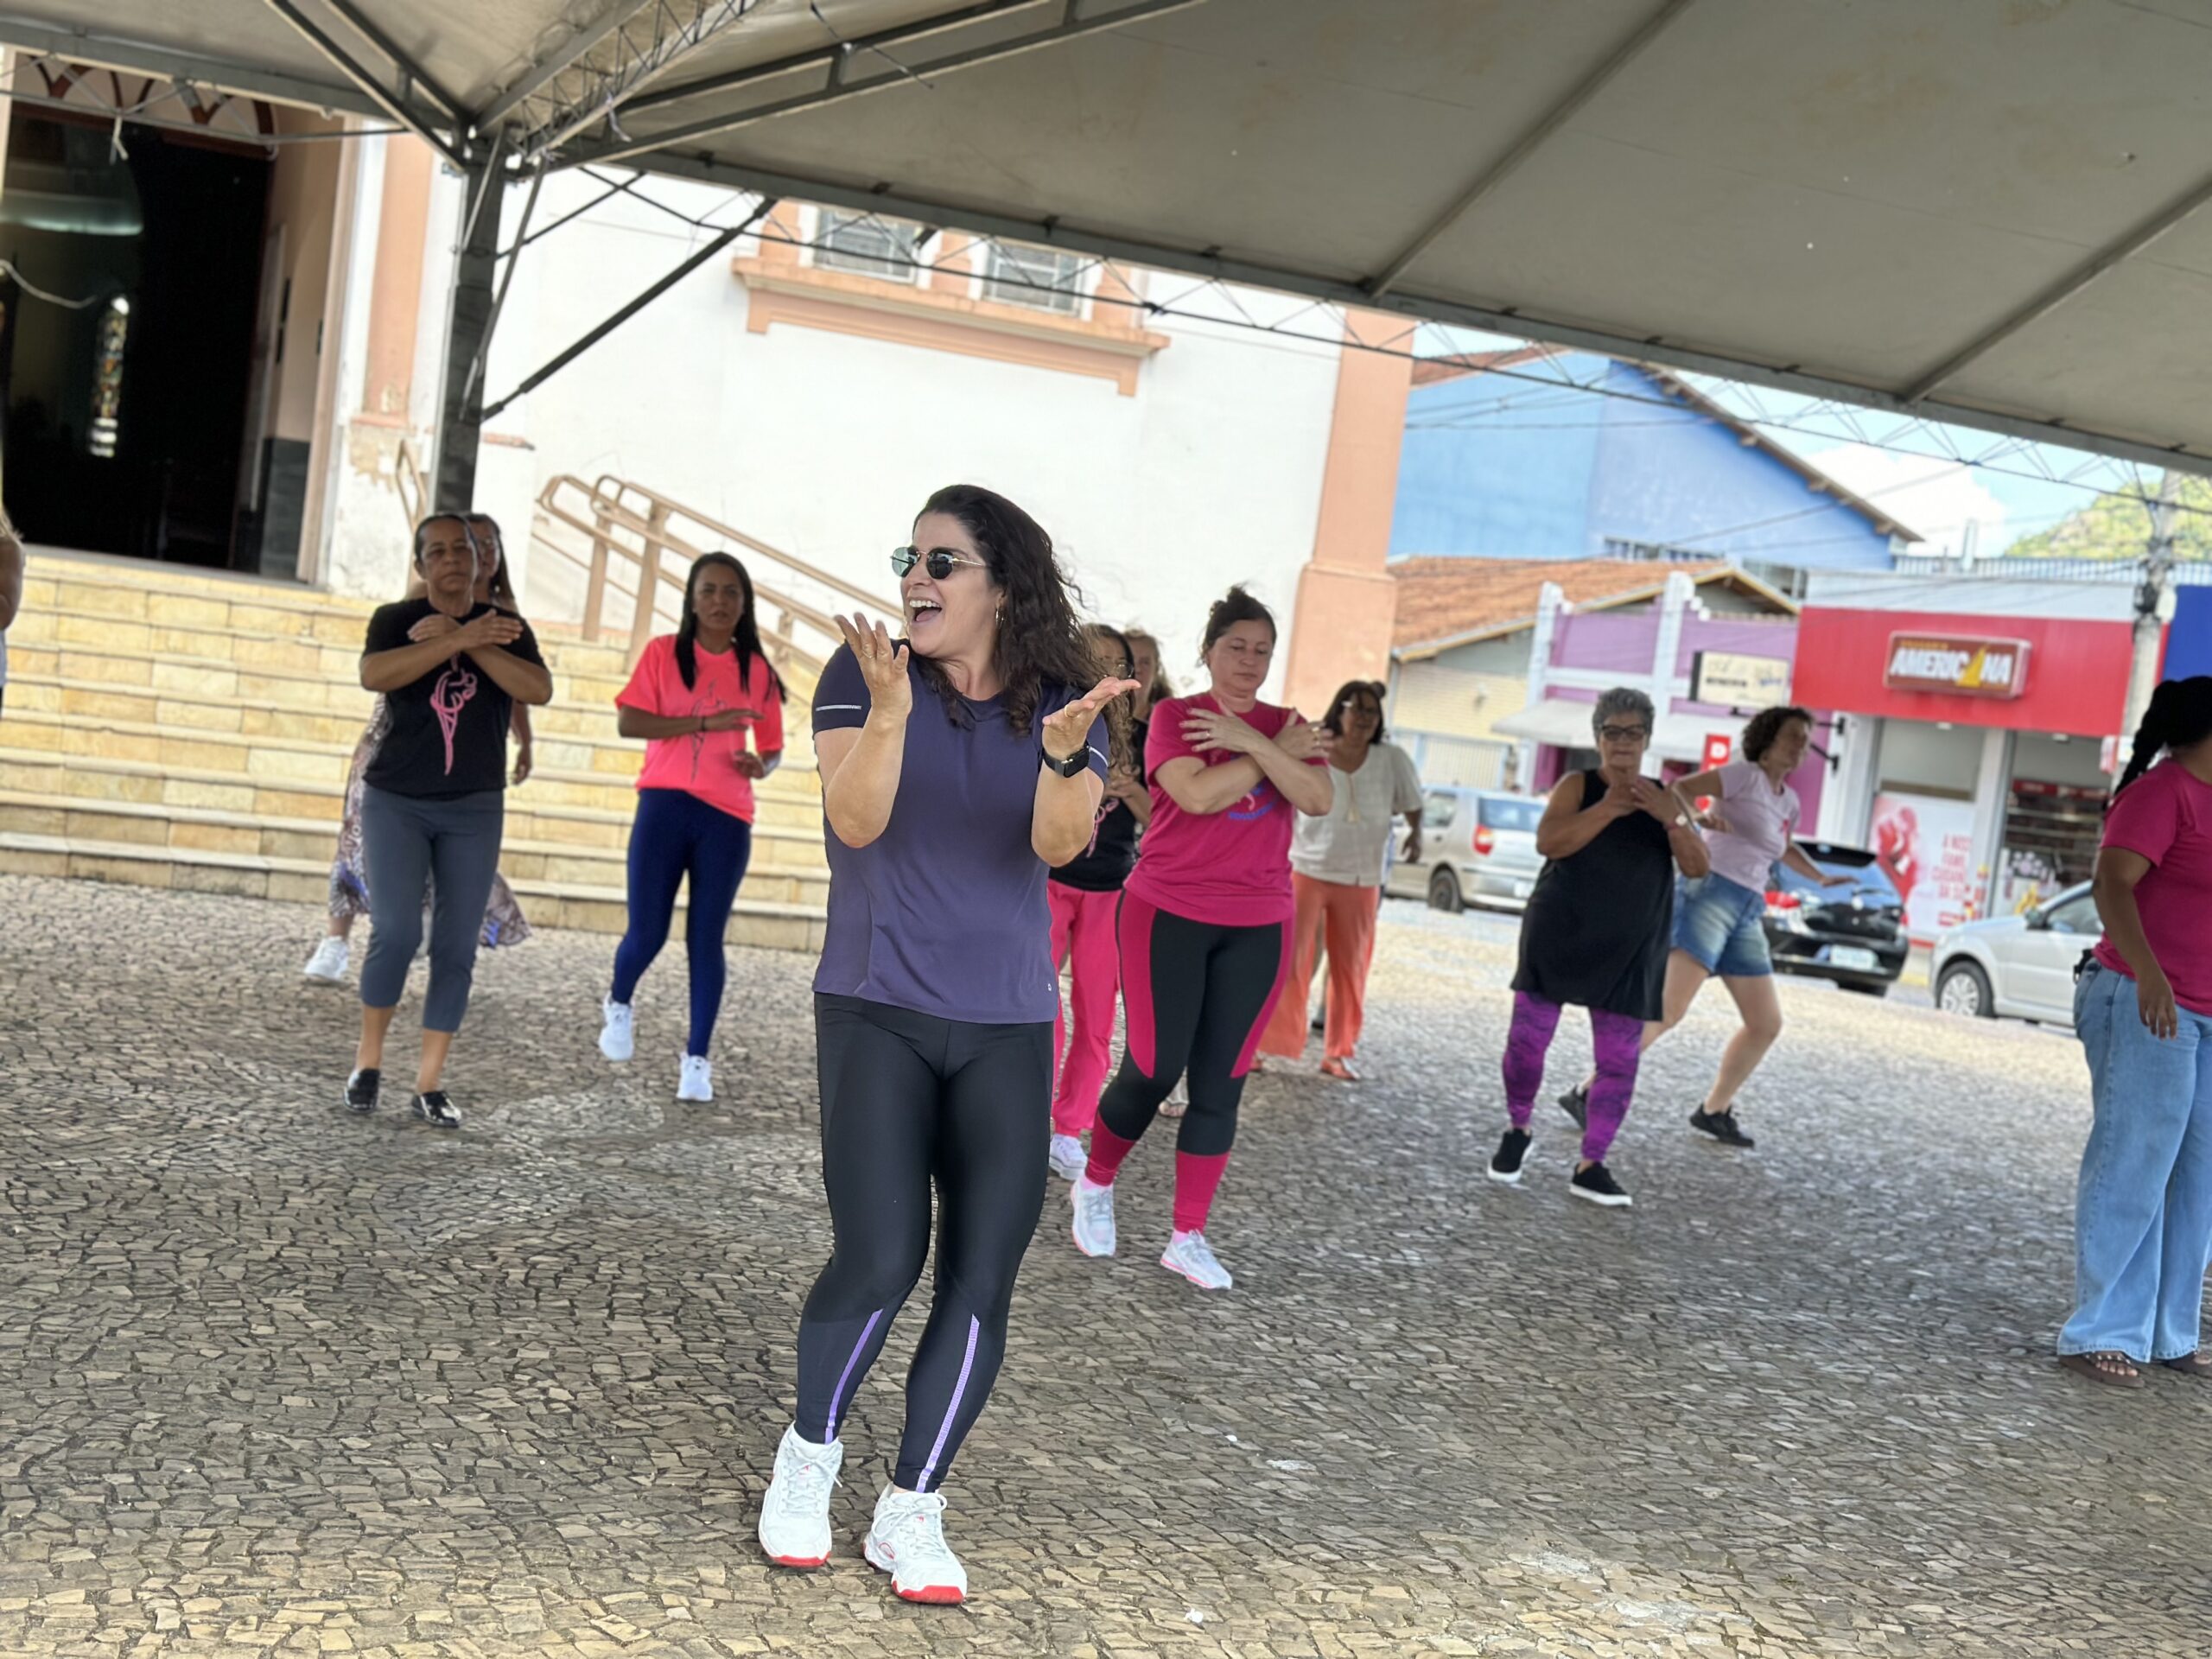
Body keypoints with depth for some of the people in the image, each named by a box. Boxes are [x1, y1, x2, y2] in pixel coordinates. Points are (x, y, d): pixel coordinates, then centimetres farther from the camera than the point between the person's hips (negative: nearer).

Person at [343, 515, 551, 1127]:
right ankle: (368, 1060, 7)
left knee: (456, 948, -1)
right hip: (396, 801, -2)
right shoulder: (396, 619, 0)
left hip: (474, 810, 2)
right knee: (396, 932, -14)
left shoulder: (505, 627, 5)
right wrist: (462, 638, -27)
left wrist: (460, 640, -20)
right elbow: (373, 674, -22)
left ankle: (430, 1084, 6)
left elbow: (539, 690, -13)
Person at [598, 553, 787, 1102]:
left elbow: (772, 747, 15)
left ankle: (697, 1058, 8)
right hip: (665, 806, -1)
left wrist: (760, 765, -9)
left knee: (706, 938, 2)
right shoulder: (664, 652, 2)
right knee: (646, 934, -2)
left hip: (727, 819, 1)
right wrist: (705, 722, -16)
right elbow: (629, 722, -7)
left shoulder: (757, 670, 7)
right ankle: (618, 1004, 31)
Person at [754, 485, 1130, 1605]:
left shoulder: (1061, 699, 1)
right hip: (878, 1012, -2)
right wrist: (889, 712, -33)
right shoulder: (866, 675, -3)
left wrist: (1062, 753, -32)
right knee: (881, 1259, -13)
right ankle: (810, 1451, 16)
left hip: (1008, 1029, 3)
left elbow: (1059, 844, -13)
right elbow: (856, 819, -16)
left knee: (982, 1278, 0)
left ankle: (911, 1513, 16)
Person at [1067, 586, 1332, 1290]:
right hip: (1169, 915, -3)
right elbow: (1196, 793, -20)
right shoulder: (1174, 715, -3)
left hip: (1257, 928, 3)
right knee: (1153, 1070, -1)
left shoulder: (1287, 726, 8)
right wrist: (1276, 754, -11)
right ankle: (1096, 1185, 27)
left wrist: (1254, 742, -17)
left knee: (1219, 1085, 4)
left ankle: (1188, 1238, 11)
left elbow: (1317, 800, -9)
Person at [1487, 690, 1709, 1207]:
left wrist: (1670, 818, -20)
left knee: (1620, 1058, -1)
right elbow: (1548, 841, -17)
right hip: (1558, 934, -2)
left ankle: (1591, 1165, 6)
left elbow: (1698, 868, -4)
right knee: (1527, 1038, 0)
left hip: (1629, 950, 2)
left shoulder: (1667, 799, 6)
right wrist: (1610, 808, -25)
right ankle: (1517, 1132, 23)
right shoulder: (1577, 786, -1)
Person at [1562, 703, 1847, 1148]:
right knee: (1669, 1009, -20)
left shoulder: (1789, 801, 20)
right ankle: (1587, 1092, -16)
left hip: (1747, 915, 9)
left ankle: (1714, 1110, 23)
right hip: (1710, 892, -9)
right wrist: (1698, 816, -32)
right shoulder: (1745, 774, -2)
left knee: (1767, 1025, 9)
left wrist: (1821, 878, 29)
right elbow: (1677, 788, -13)